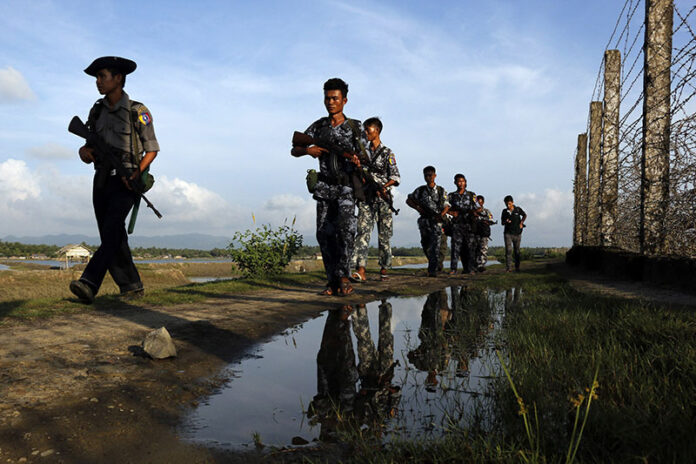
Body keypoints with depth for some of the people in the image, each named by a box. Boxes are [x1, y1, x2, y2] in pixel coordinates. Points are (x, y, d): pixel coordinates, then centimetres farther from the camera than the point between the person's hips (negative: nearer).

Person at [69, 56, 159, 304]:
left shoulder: (137, 111, -2)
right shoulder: (97, 111, 13)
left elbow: (152, 149, -1)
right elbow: (89, 146, 16)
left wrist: (137, 173, -16)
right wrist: (85, 151, -9)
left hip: (125, 182, -6)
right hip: (102, 180, 6)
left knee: (111, 230, -21)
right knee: (112, 237, 4)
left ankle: (89, 285, -31)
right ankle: (132, 286, 13)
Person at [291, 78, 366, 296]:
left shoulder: (355, 127, 5)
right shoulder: (318, 126, 10)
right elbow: (294, 150, 10)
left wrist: (357, 160, -20)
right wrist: (308, 150, -12)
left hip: (347, 187, -3)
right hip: (324, 188, 3)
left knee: (345, 228, -22)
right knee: (325, 234, -1)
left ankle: (343, 276, -13)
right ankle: (333, 281, 7)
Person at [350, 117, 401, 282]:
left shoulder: (387, 152, 3)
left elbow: (395, 177, -4)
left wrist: (383, 187, -19)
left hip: (383, 199, -2)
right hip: (365, 198, 3)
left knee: (384, 235, 2)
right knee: (363, 231, -11)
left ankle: (383, 270, 13)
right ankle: (360, 270, -18)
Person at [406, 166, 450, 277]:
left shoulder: (441, 190, 7)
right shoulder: (420, 190, 7)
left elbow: (446, 206, 10)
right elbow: (408, 200, 14)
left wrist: (441, 214, -9)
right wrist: (417, 208, -1)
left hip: (436, 221, -2)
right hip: (424, 221, 2)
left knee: (434, 247, -14)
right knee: (425, 246, 10)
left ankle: (432, 270, -18)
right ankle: (432, 264, 33)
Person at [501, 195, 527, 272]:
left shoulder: (518, 209, 1)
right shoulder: (505, 211, 3)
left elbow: (524, 215, 18)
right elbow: (502, 222, 9)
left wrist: (521, 222, 4)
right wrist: (506, 222, -13)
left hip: (517, 233, 1)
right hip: (508, 233, -1)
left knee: (517, 251, 6)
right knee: (509, 250, -13)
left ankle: (517, 267, 16)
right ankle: (507, 267, -11)